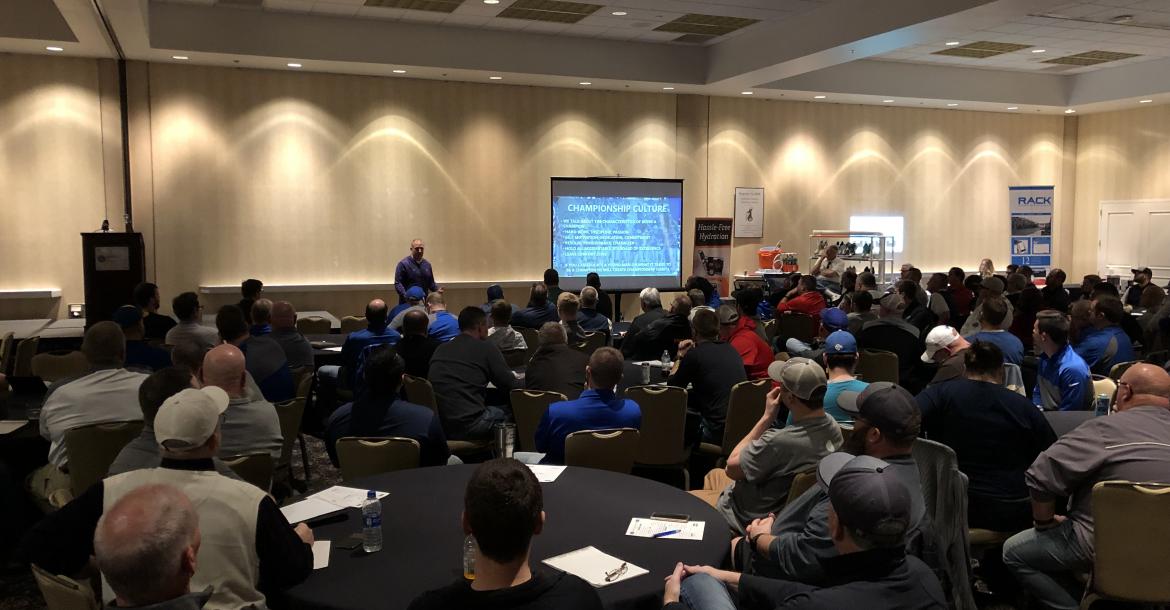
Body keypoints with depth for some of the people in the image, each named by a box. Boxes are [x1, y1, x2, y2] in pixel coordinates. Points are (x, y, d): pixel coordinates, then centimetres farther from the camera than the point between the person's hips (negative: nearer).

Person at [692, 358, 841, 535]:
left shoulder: (779, 441, -39)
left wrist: (767, 417, -20)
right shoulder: (833, 427, -15)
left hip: (748, 519, -8)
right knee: (714, 475, 30)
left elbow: (731, 468, -21)